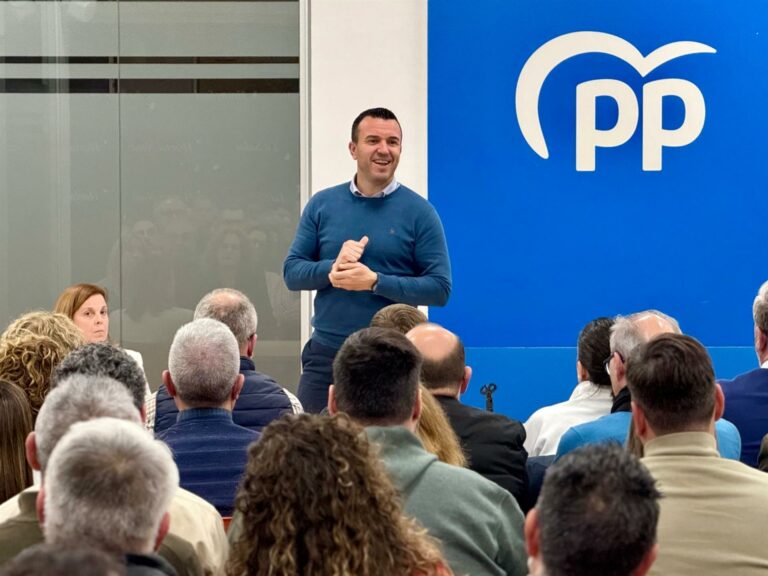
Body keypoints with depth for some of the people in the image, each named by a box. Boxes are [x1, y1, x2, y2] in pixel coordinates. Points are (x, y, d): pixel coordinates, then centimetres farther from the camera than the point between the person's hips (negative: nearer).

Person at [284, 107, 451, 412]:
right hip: (325, 353, 2)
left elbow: (440, 288, -6)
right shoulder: (322, 204, 7)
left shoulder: (419, 212, -1)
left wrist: (375, 281, -17)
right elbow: (291, 272, 6)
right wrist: (332, 269, -14)